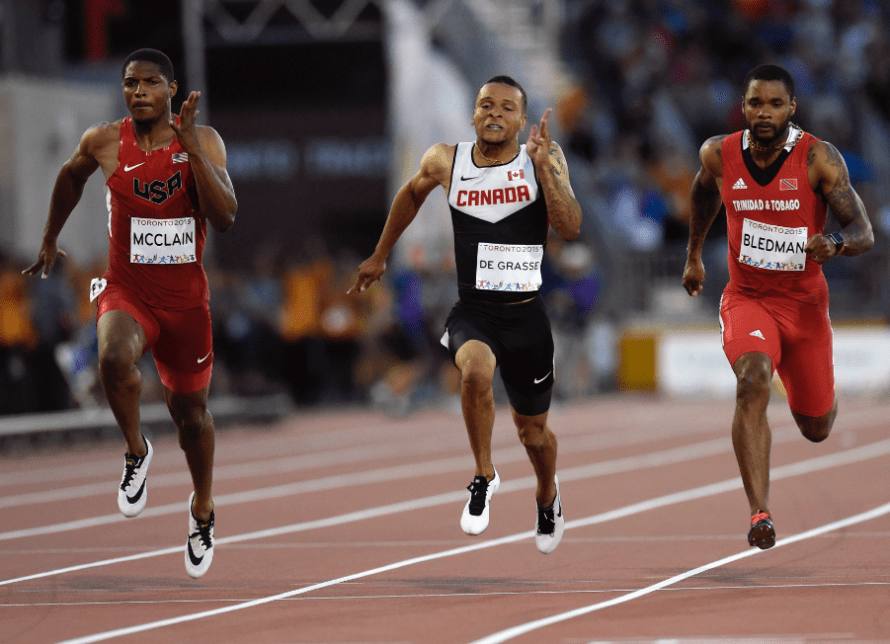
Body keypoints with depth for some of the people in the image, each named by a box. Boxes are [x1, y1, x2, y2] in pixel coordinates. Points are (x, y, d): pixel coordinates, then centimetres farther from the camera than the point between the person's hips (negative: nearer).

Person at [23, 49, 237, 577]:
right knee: (114, 358, -35)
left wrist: (189, 144, -26)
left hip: (186, 298, 1)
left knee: (191, 411, 16)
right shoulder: (104, 143, -7)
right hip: (127, 291, -1)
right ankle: (136, 451, -6)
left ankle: (202, 508, 44)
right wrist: (50, 240, 26)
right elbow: (71, 177, 16)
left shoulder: (203, 141, -9)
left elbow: (226, 217, -22)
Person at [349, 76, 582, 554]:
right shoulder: (446, 162, -1)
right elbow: (412, 193, 21)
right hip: (471, 311, 0)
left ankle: (547, 496, 50)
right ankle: (484, 478, -13)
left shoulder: (544, 158, -6)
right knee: (475, 369, -35)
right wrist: (380, 255, 27)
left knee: (532, 430, 15)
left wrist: (545, 167, -25)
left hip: (526, 316, 0)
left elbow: (571, 229, -16)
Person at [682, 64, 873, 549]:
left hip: (804, 303, 0)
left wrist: (835, 244, -40)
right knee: (752, 382, -32)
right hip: (747, 298, 0)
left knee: (816, 428, 14)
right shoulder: (719, 154, -8)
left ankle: (815, 398, 55)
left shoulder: (819, 158, -16)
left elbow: (864, 233, -17)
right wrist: (693, 255, 26)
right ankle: (760, 514, -34)